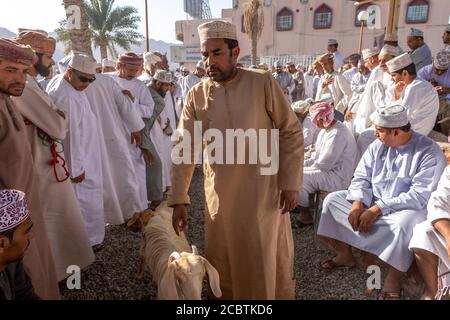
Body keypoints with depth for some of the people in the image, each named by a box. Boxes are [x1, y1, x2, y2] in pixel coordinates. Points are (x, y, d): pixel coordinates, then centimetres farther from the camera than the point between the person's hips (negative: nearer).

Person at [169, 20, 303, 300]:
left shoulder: (263, 83, -8)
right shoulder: (196, 96, -1)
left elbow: (291, 133, -4)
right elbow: (185, 149, -1)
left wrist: (291, 183, -7)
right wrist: (179, 199, -3)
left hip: (263, 191, -2)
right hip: (219, 195, 3)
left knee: (265, 258, 12)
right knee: (222, 260, 15)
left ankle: (274, 294, 40)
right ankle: (228, 295, 42)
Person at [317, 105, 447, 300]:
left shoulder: (429, 152, -16)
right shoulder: (378, 146, 2)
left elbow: (420, 196, -24)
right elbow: (361, 177, 1)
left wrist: (378, 209, -27)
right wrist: (358, 203, -19)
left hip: (406, 209, -6)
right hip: (370, 203, 6)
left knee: (404, 223, -40)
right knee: (332, 199, -6)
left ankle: (393, 280, -19)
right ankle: (344, 254, 3)